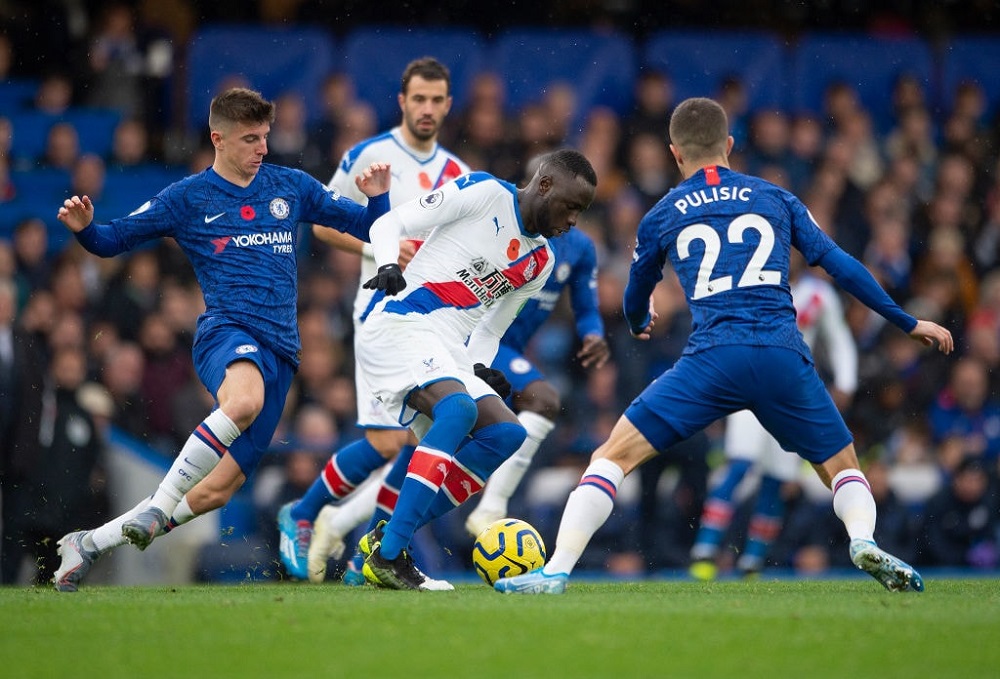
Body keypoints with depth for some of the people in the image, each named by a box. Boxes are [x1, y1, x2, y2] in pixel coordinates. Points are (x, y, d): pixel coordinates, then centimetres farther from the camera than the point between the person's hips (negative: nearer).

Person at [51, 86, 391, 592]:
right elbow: (113, 240, 10)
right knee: (245, 398, -42)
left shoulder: (290, 187, 16)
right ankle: (158, 506, -34)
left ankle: (90, 543, 12)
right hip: (227, 328, -4)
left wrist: (378, 197, 0)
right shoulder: (187, 198, 7)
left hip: (279, 348, 4)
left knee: (218, 488, -1)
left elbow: (365, 226, 22)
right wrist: (83, 228, -12)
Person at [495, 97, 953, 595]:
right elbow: (840, 265, 15)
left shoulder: (662, 216, 18)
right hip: (784, 358, 1)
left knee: (611, 457, 6)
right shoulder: (776, 199, 19)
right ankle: (864, 541, -11)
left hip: (712, 358, -1)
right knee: (843, 468, 19)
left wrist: (639, 325, 58)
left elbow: (637, 295, 34)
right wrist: (908, 323, 23)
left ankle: (556, 571, -7)